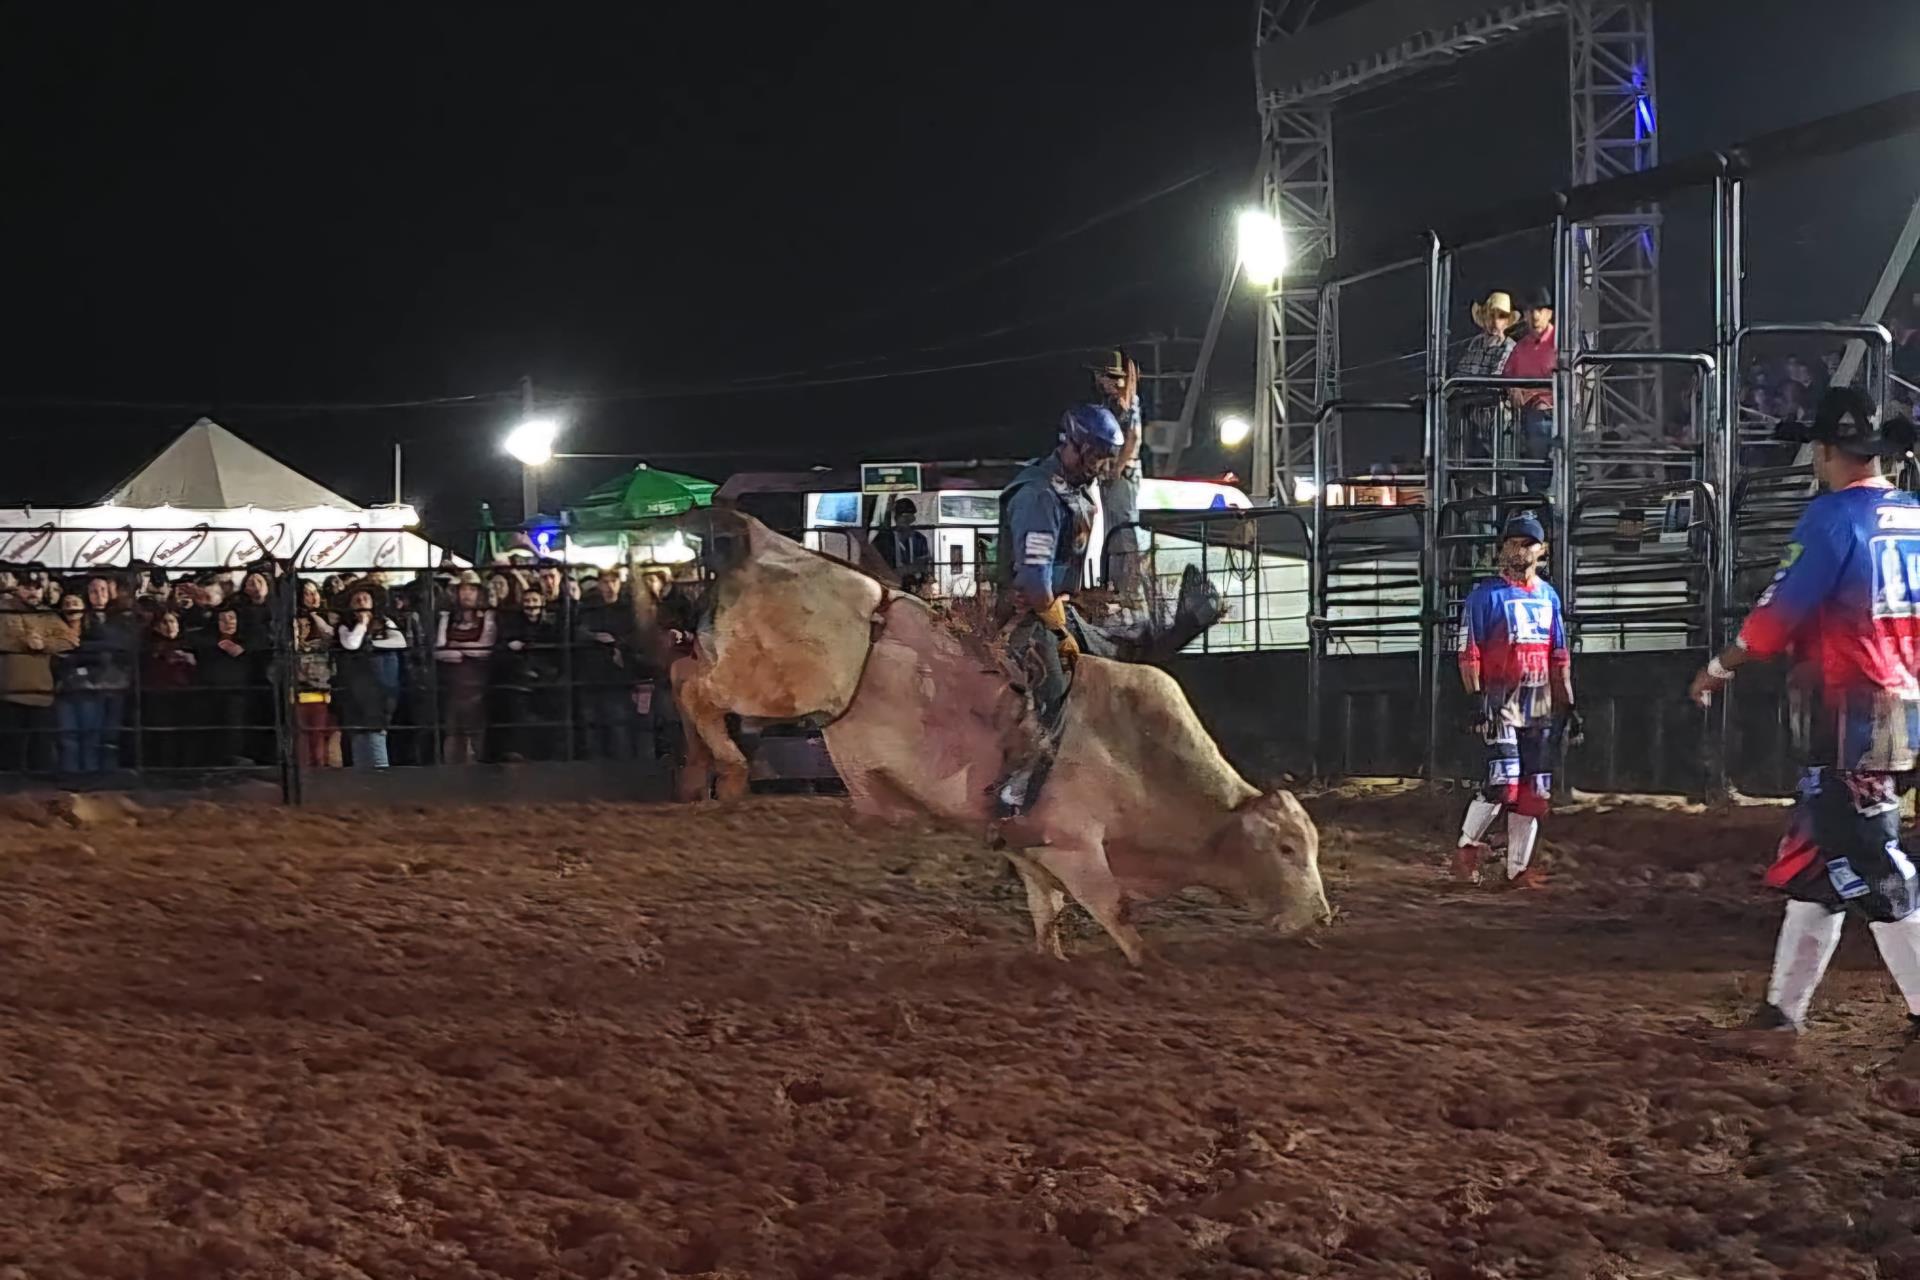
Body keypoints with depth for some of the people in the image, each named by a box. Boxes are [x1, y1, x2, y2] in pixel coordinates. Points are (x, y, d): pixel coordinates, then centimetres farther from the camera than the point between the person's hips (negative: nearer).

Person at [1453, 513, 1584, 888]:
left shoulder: (1549, 597, 15)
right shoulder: (1486, 595, -2)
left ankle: (1518, 869, 9)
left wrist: (1569, 706, 12)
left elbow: (1559, 657, 17)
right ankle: (1468, 845, 4)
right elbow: (1469, 652, -7)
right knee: (1503, 783, -17)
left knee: (1535, 789, 3)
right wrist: (1477, 698, -17)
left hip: (1539, 705, 6)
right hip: (1500, 700, -6)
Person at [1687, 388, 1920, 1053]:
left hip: (1849, 717, -8)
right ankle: (1784, 1005, 21)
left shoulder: (1833, 516, -12)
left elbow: (1777, 616, -13)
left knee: (1866, 861, -7)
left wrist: (1720, 668, 2)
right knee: (1814, 856, 15)